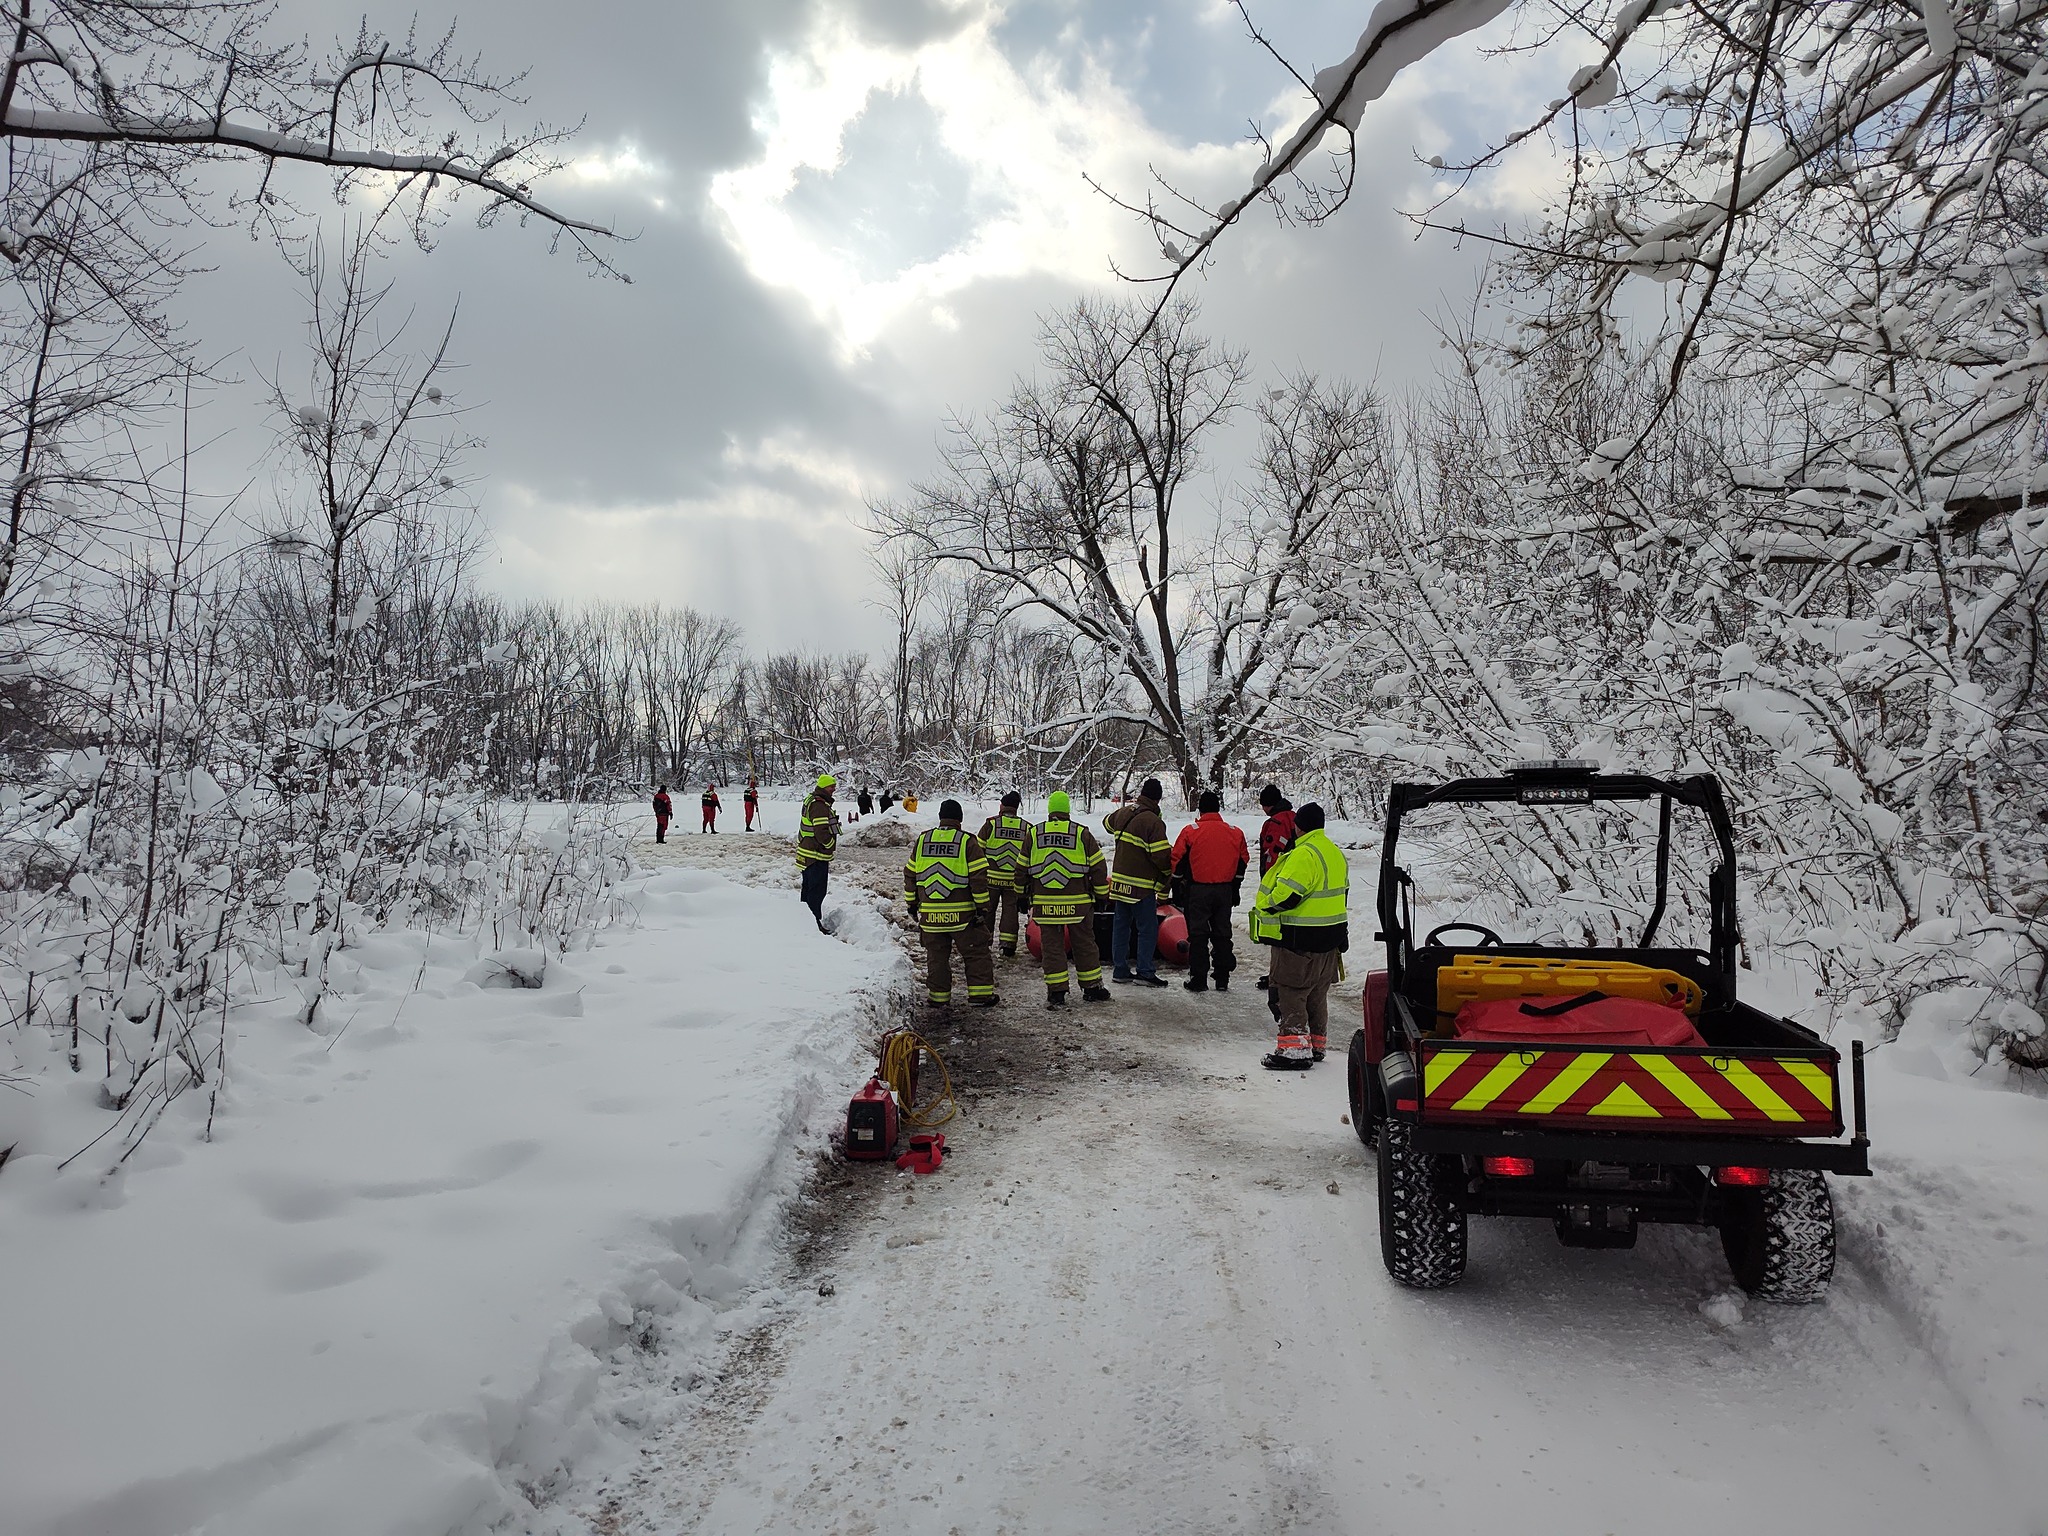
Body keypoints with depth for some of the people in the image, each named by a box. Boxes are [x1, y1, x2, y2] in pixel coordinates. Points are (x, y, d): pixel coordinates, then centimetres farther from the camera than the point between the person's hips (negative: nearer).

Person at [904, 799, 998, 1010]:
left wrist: (911, 903, 20)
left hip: (930, 913, 3)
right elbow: (979, 877, -10)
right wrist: (982, 906, -4)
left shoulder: (922, 840, 6)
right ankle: (981, 995, 8)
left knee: (936, 956, 13)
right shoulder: (967, 841, -6)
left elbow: (910, 874, 11)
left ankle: (938, 997, 16)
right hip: (963, 913, -3)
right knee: (976, 953, 8)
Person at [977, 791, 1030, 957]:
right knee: (1010, 909, 8)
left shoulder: (991, 824, -5)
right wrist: (1025, 881, 16)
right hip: (1014, 879, 1)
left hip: (991, 877, -1)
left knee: (987, 909, 11)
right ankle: (1008, 947, 4)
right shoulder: (1027, 828, 3)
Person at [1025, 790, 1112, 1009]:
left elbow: (1023, 869, 9)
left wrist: (1024, 896, 20)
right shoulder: (1082, 834, -3)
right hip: (1078, 902, -1)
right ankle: (1092, 988, 19)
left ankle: (1056, 992, 7)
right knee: (1084, 944, 12)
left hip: (1044, 903, 1)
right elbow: (1098, 867, 1)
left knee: (1052, 946, 7)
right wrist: (1102, 894, 11)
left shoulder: (1034, 834, 3)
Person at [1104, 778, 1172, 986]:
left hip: (1119, 881, 8)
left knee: (1121, 925, 14)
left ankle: (1119, 969, 20)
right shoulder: (1152, 821, -18)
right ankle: (1145, 972, 1)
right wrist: (1170, 870, 0)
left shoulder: (1123, 813, 6)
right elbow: (1161, 856, -20)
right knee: (1148, 928, 0)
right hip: (1141, 885, -8)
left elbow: (1107, 823, 30)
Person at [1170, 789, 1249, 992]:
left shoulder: (1190, 831, -6)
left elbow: (1178, 861, -4)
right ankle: (1222, 979, 14)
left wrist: (1178, 888, 7)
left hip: (1197, 890, -3)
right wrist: (1236, 889, 22)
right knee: (1222, 934, 12)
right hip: (1225, 890, 3)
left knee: (1198, 934, 3)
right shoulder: (1235, 833, 5)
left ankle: (1198, 979, 4)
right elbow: (1242, 862, 13)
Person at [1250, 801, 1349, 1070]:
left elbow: (1286, 894, -25)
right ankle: (1316, 1046, 27)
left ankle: (1294, 1050, -5)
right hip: (1330, 941, 10)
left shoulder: (1303, 854, -20)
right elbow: (1341, 892, 19)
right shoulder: (1335, 853, 12)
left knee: (1290, 995, -4)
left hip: (1298, 940, -9)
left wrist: (1265, 908, -7)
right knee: (1317, 995, 18)